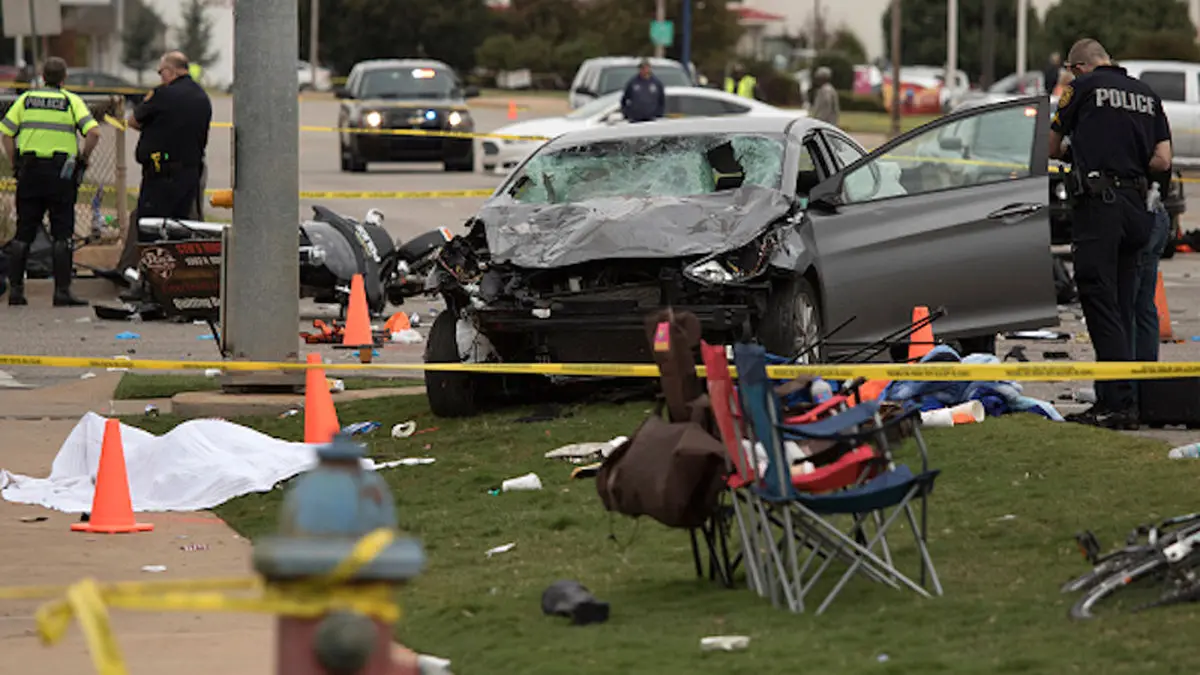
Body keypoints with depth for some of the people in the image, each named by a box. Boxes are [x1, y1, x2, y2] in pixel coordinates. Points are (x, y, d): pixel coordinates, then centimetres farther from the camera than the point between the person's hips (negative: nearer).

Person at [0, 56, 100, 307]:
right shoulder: (71, 101, 0)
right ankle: (62, 291, -4)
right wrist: (83, 159, 3)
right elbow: (93, 132, -11)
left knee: (24, 232, 8)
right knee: (62, 234, 1)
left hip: (29, 170, 2)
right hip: (61, 172, -2)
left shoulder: (26, 99, 7)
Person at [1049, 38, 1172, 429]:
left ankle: (1120, 403, -15)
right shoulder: (1147, 94, 16)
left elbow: (1051, 147, 10)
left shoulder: (1084, 86, 1)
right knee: (1121, 309, 11)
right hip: (1136, 205, 6)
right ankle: (1109, 402, 13)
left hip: (1097, 205, -6)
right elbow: (1162, 160, 9)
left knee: (1101, 304, -7)